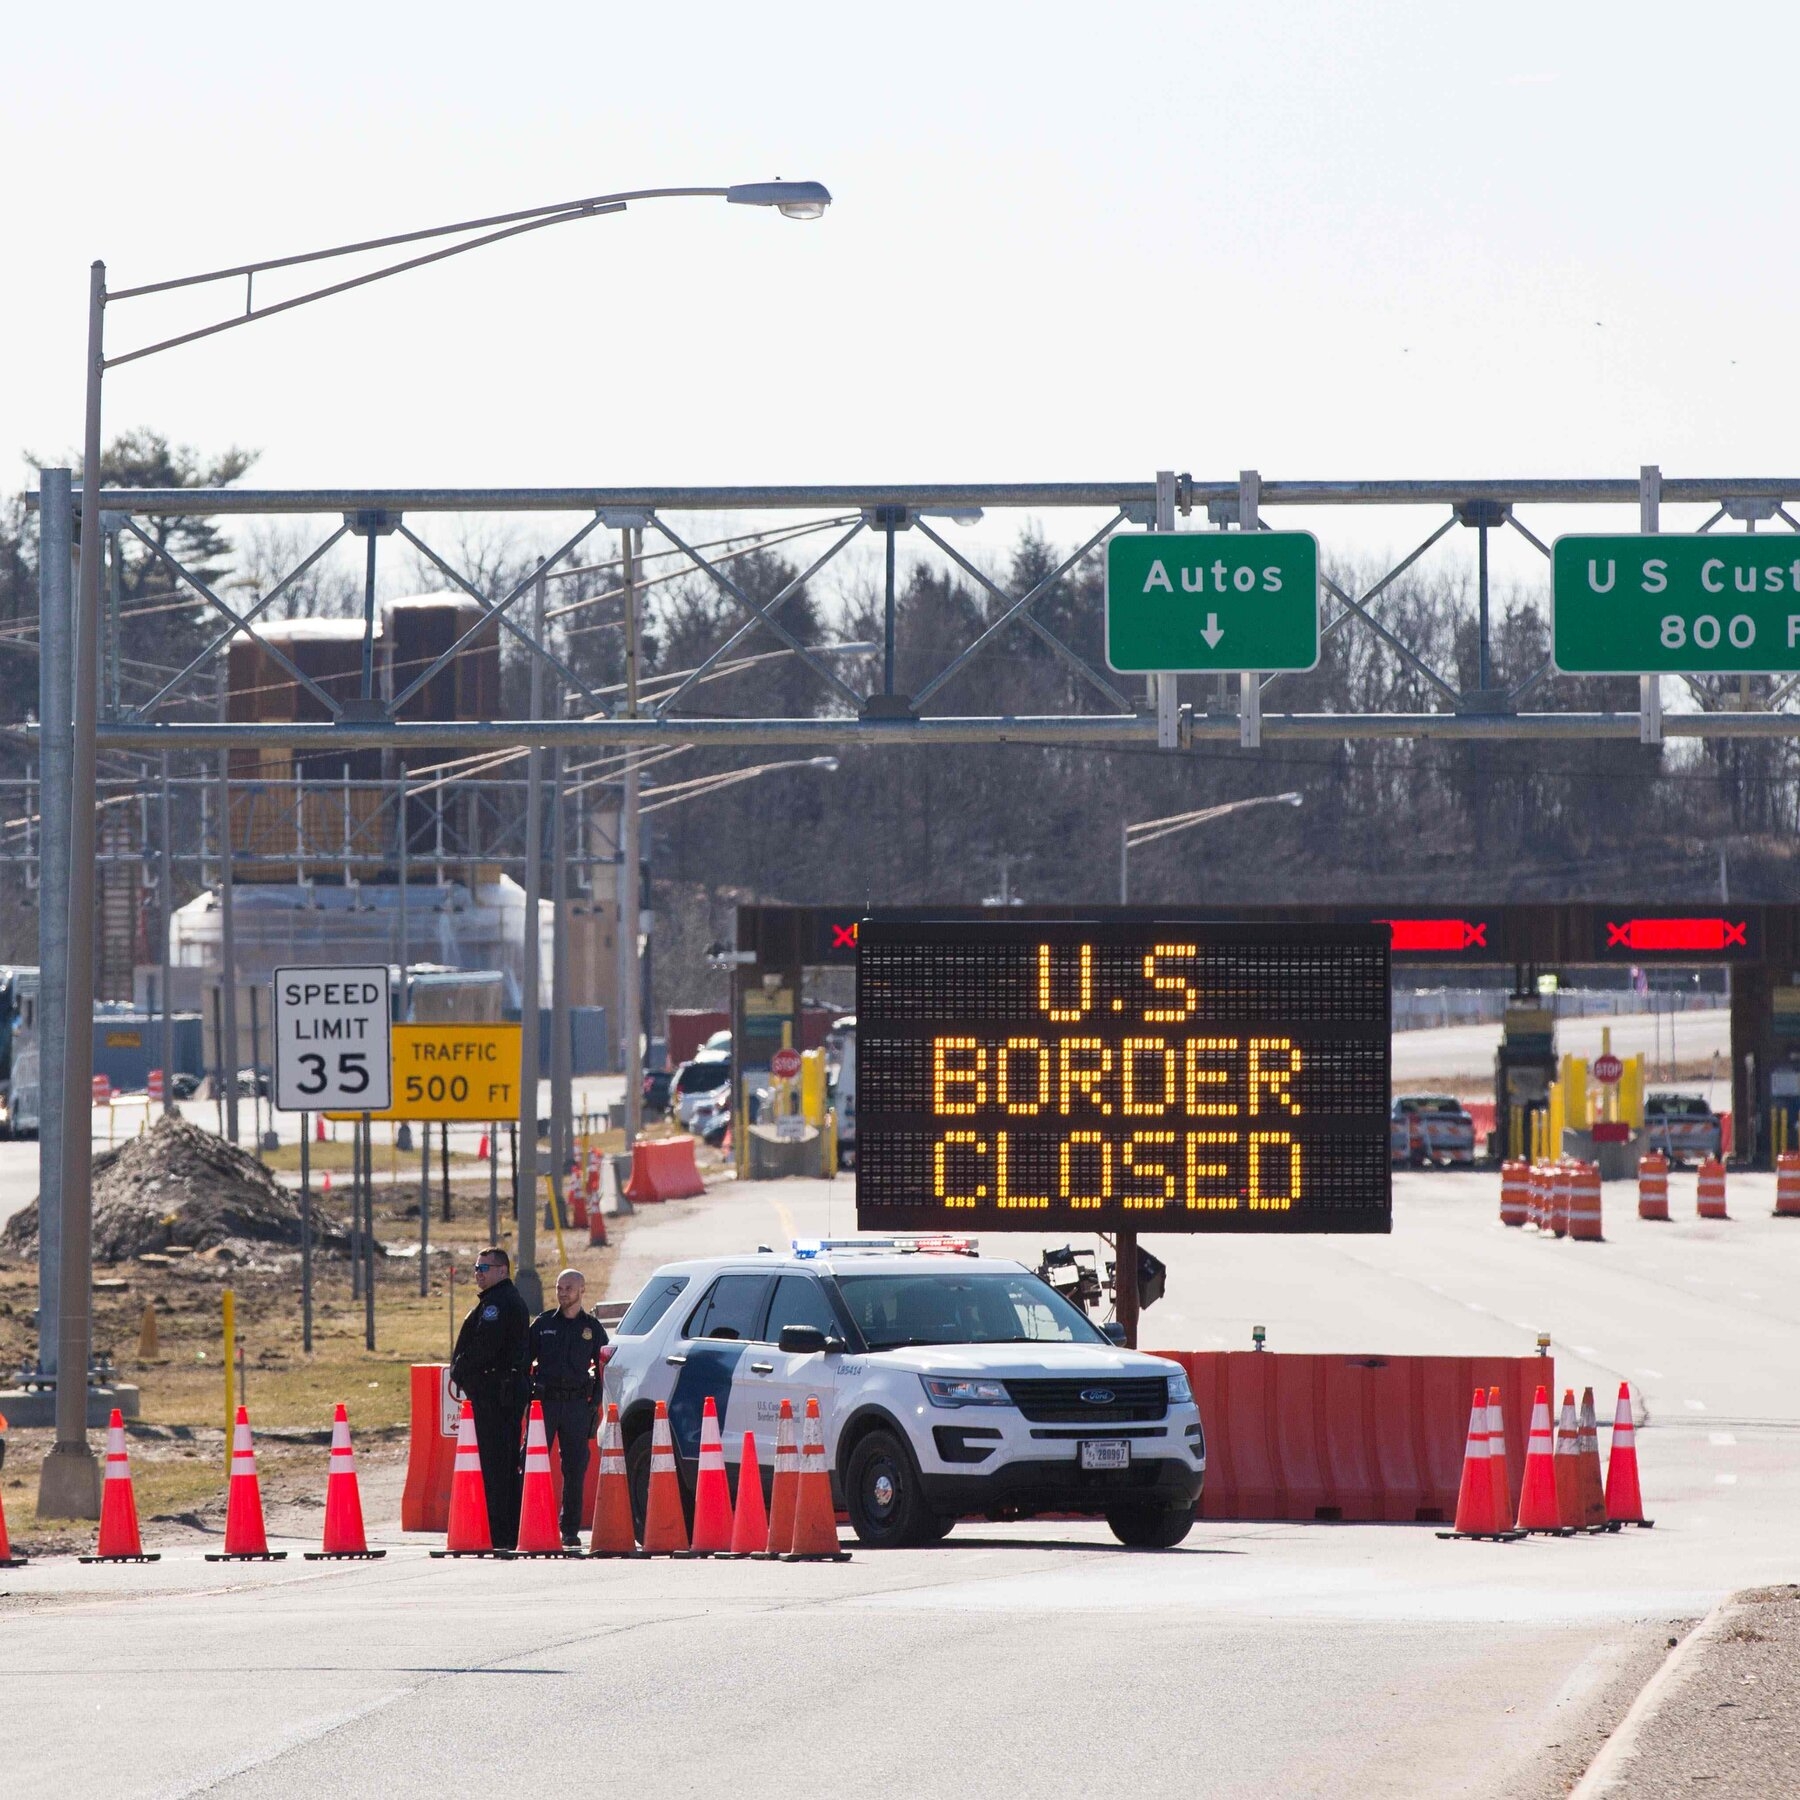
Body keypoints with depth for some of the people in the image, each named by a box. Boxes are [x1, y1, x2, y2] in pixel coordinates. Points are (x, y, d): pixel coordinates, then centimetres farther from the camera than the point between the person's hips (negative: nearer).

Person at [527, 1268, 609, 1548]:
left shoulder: (592, 1328, 10)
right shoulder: (543, 1323, 9)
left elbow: (602, 1368, 12)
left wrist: (595, 1403, 1)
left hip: (578, 1406, 0)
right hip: (545, 1400, 0)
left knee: (575, 1469, 1)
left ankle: (570, 1529, 7)